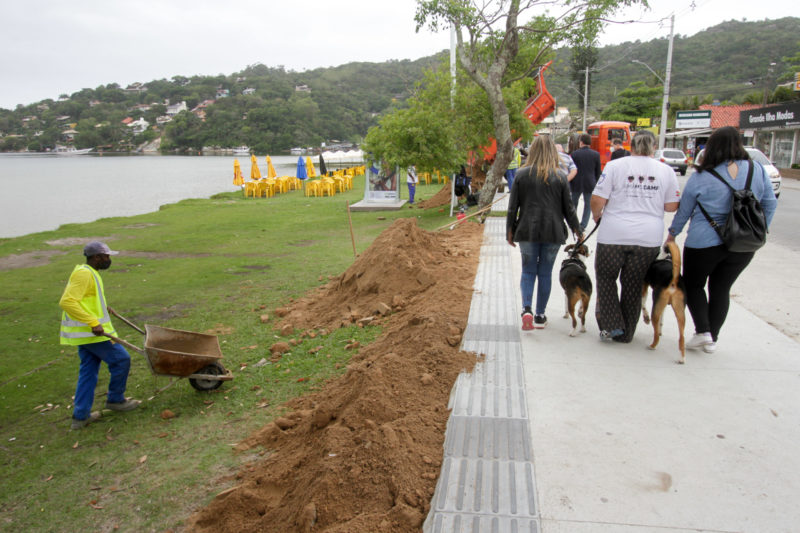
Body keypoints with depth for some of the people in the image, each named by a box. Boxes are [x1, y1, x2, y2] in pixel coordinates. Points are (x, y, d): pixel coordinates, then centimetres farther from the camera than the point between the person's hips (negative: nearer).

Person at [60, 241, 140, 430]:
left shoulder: (89, 273, 14)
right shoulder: (84, 274, -17)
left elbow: (76, 299, 30)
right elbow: (67, 302, -27)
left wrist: (101, 307, 32)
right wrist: (93, 322, -29)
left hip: (85, 332, 10)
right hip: (90, 331, -10)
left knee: (88, 371, 14)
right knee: (121, 359, 1)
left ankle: (80, 416, 19)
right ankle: (115, 400, 17)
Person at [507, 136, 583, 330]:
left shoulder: (522, 174, -2)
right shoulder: (560, 176, -2)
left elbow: (513, 207, -1)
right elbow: (568, 208, 2)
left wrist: (510, 230, 8)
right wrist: (577, 229, 15)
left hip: (527, 231, 0)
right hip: (553, 232, 0)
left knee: (528, 271, 11)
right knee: (545, 273, 10)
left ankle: (526, 309, -9)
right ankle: (540, 316, 15)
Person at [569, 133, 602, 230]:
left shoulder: (574, 154, -7)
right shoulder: (596, 155, -3)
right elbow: (598, 172, 2)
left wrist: (570, 184, 8)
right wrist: (595, 183, 13)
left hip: (576, 183, 0)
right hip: (590, 183, 0)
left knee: (574, 203, 17)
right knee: (588, 204, 8)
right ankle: (583, 225, 4)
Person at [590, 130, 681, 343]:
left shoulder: (615, 166, -3)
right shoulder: (666, 171, 6)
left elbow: (597, 200, -7)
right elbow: (672, 206, 8)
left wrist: (596, 214, 13)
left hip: (614, 235, -2)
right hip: (649, 238, 3)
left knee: (606, 279, 16)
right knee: (633, 285, 13)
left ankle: (612, 325, 6)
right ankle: (626, 333, 22)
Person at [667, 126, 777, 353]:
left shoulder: (701, 176, -9)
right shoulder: (757, 170, 1)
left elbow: (684, 210, 0)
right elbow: (770, 204, 7)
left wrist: (673, 233, 14)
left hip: (704, 243, -4)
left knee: (693, 285, 15)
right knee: (721, 289, 16)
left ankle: (702, 331, 3)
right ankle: (712, 339, 20)